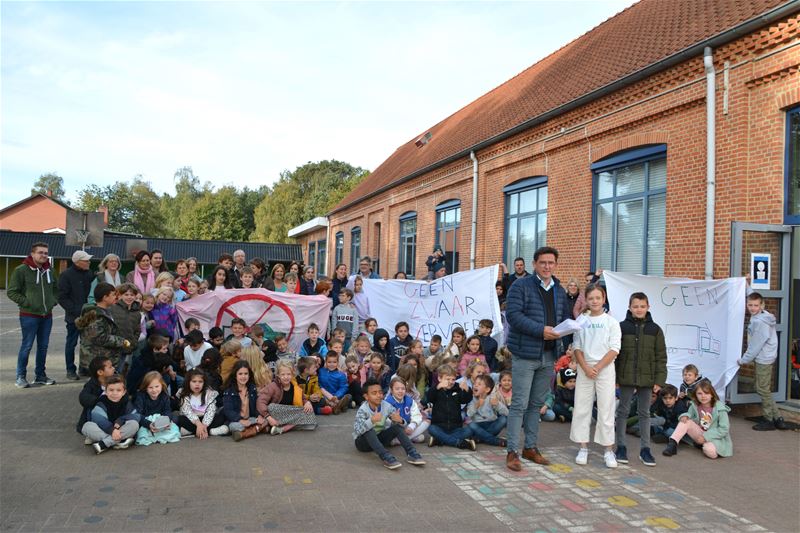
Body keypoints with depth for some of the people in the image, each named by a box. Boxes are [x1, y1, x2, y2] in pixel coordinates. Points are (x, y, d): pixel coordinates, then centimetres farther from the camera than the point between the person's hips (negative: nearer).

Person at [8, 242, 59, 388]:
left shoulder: (49, 271, 10)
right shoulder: (21, 270, -8)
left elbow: (56, 289, 23)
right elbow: (12, 292, -7)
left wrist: (53, 301, 7)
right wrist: (27, 303, -14)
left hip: (47, 315, 6)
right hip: (29, 315, -6)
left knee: (43, 346, 11)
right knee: (27, 346, -2)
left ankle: (41, 375, 21)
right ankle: (21, 377, 9)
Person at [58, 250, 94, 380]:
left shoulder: (89, 274, 10)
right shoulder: (66, 275, -8)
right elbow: (62, 298, -10)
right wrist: (76, 310, -17)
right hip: (73, 316, -5)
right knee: (71, 343, 4)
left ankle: (85, 368, 20)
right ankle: (70, 370, 12)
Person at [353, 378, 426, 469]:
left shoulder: (387, 406, -10)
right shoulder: (362, 410, -24)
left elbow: (400, 423, -6)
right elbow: (357, 430, -39)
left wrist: (400, 420, -32)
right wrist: (371, 420, -55)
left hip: (379, 439, 5)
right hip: (363, 441, -5)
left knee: (397, 426, -16)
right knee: (369, 430, -36)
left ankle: (412, 453, -26)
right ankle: (386, 457, -45)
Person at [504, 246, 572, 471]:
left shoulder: (559, 290, 14)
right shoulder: (521, 286, -7)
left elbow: (566, 316, 18)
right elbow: (513, 314, -17)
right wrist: (541, 330, -23)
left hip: (548, 356, 7)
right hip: (525, 354, -6)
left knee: (537, 404, 15)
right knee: (520, 404, -3)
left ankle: (530, 447, 27)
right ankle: (513, 452, 5)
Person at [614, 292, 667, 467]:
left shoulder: (655, 329, 1)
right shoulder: (622, 327, -3)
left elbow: (661, 357, 2)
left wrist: (659, 380, -3)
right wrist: (613, 376, -6)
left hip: (646, 378, 1)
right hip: (626, 377, -1)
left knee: (644, 413, 10)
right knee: (623, 411, 7)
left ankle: (645, 449, 19)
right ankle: (621, 446, 17)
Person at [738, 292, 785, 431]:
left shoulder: (759, 322, -22)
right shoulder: (763, 315, 5)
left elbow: (756, 345, -19)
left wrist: (744, 360, -10)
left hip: (763, 359, -10)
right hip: (765, 358, 10)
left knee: (763, 389, 0)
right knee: (764, 389, 15)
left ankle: (769, 420, 10)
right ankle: (777, 419, 20)